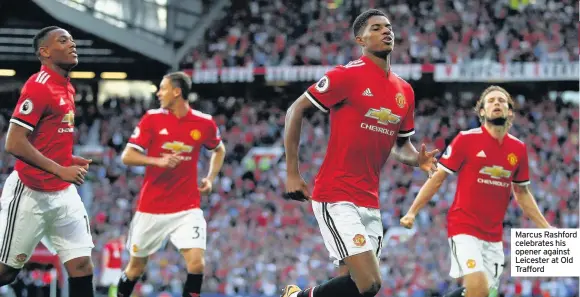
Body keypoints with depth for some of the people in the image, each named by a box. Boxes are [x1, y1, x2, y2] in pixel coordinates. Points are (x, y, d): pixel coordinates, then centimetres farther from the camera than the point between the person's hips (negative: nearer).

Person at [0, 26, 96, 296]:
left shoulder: (67, 87, 11)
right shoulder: (39, 86, -16)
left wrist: (69, 160, 9)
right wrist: (60, 170, -23)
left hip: (64, 193, 8)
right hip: (30, 192, -8)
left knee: (82, 265, 0)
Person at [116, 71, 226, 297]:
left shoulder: (204, 123, -2)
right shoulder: (152, 119, -5)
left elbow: (219, 150, 19)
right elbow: (127, 156, -7)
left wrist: (210, 178, 5)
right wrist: (157, 161, -24)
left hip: (187, 208, 0)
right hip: (151, 208, 0)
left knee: (196, 262, -17)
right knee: (136, 267, 11)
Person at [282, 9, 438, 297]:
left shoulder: (404, 91, 11)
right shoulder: (348, 76, -10)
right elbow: (295, 110, -6)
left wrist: (417, 159, -1)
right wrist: (292, 173, -9)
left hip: (370, 204, 7)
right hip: (336, 198, -7)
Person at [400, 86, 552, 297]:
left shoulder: (518, 149, 7)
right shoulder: (466, 139, -6)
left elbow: (522, 193, 19)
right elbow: (437, 179, -1)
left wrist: (546, 228, 15)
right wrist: (412, 212, -8)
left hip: (494, 236, 5)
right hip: (464, 228, -5)